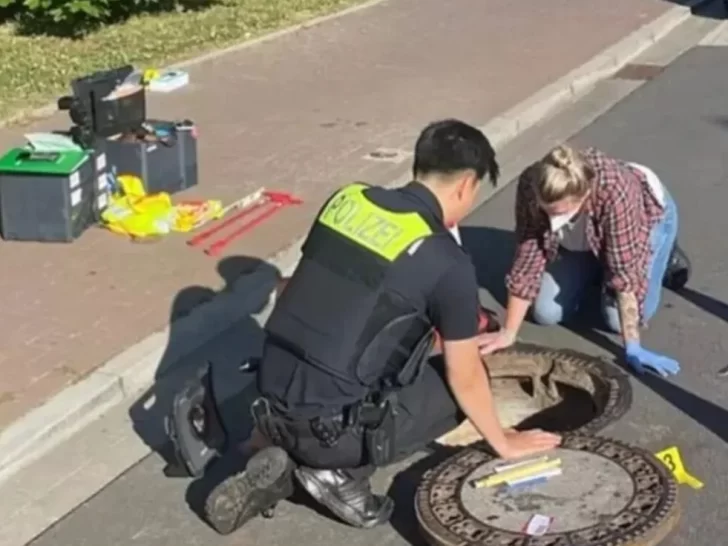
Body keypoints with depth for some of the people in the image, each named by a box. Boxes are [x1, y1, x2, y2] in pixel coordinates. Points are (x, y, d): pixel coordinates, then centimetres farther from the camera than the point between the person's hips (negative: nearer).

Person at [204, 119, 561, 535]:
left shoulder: (346, 200, 5)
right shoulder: (448, 262, -11)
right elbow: (465, 379, 0)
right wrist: (502, 442, 19)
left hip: (272, 405, 6)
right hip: (330, 429, -6)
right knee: (453, 385, 14)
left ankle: (289, 457, 13)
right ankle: (342, 471, 3)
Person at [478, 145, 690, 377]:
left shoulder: (614, 191, -45)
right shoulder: (531, 186, -35)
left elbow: (626, 270, -40)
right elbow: (527, 257, -26)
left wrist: (632, 347, -38)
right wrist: (508, 332, -25)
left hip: (648, 214, -3)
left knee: (618, 319, -14)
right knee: (546, 313, -6)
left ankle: (665, 257, 11)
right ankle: (597, 269, 21)